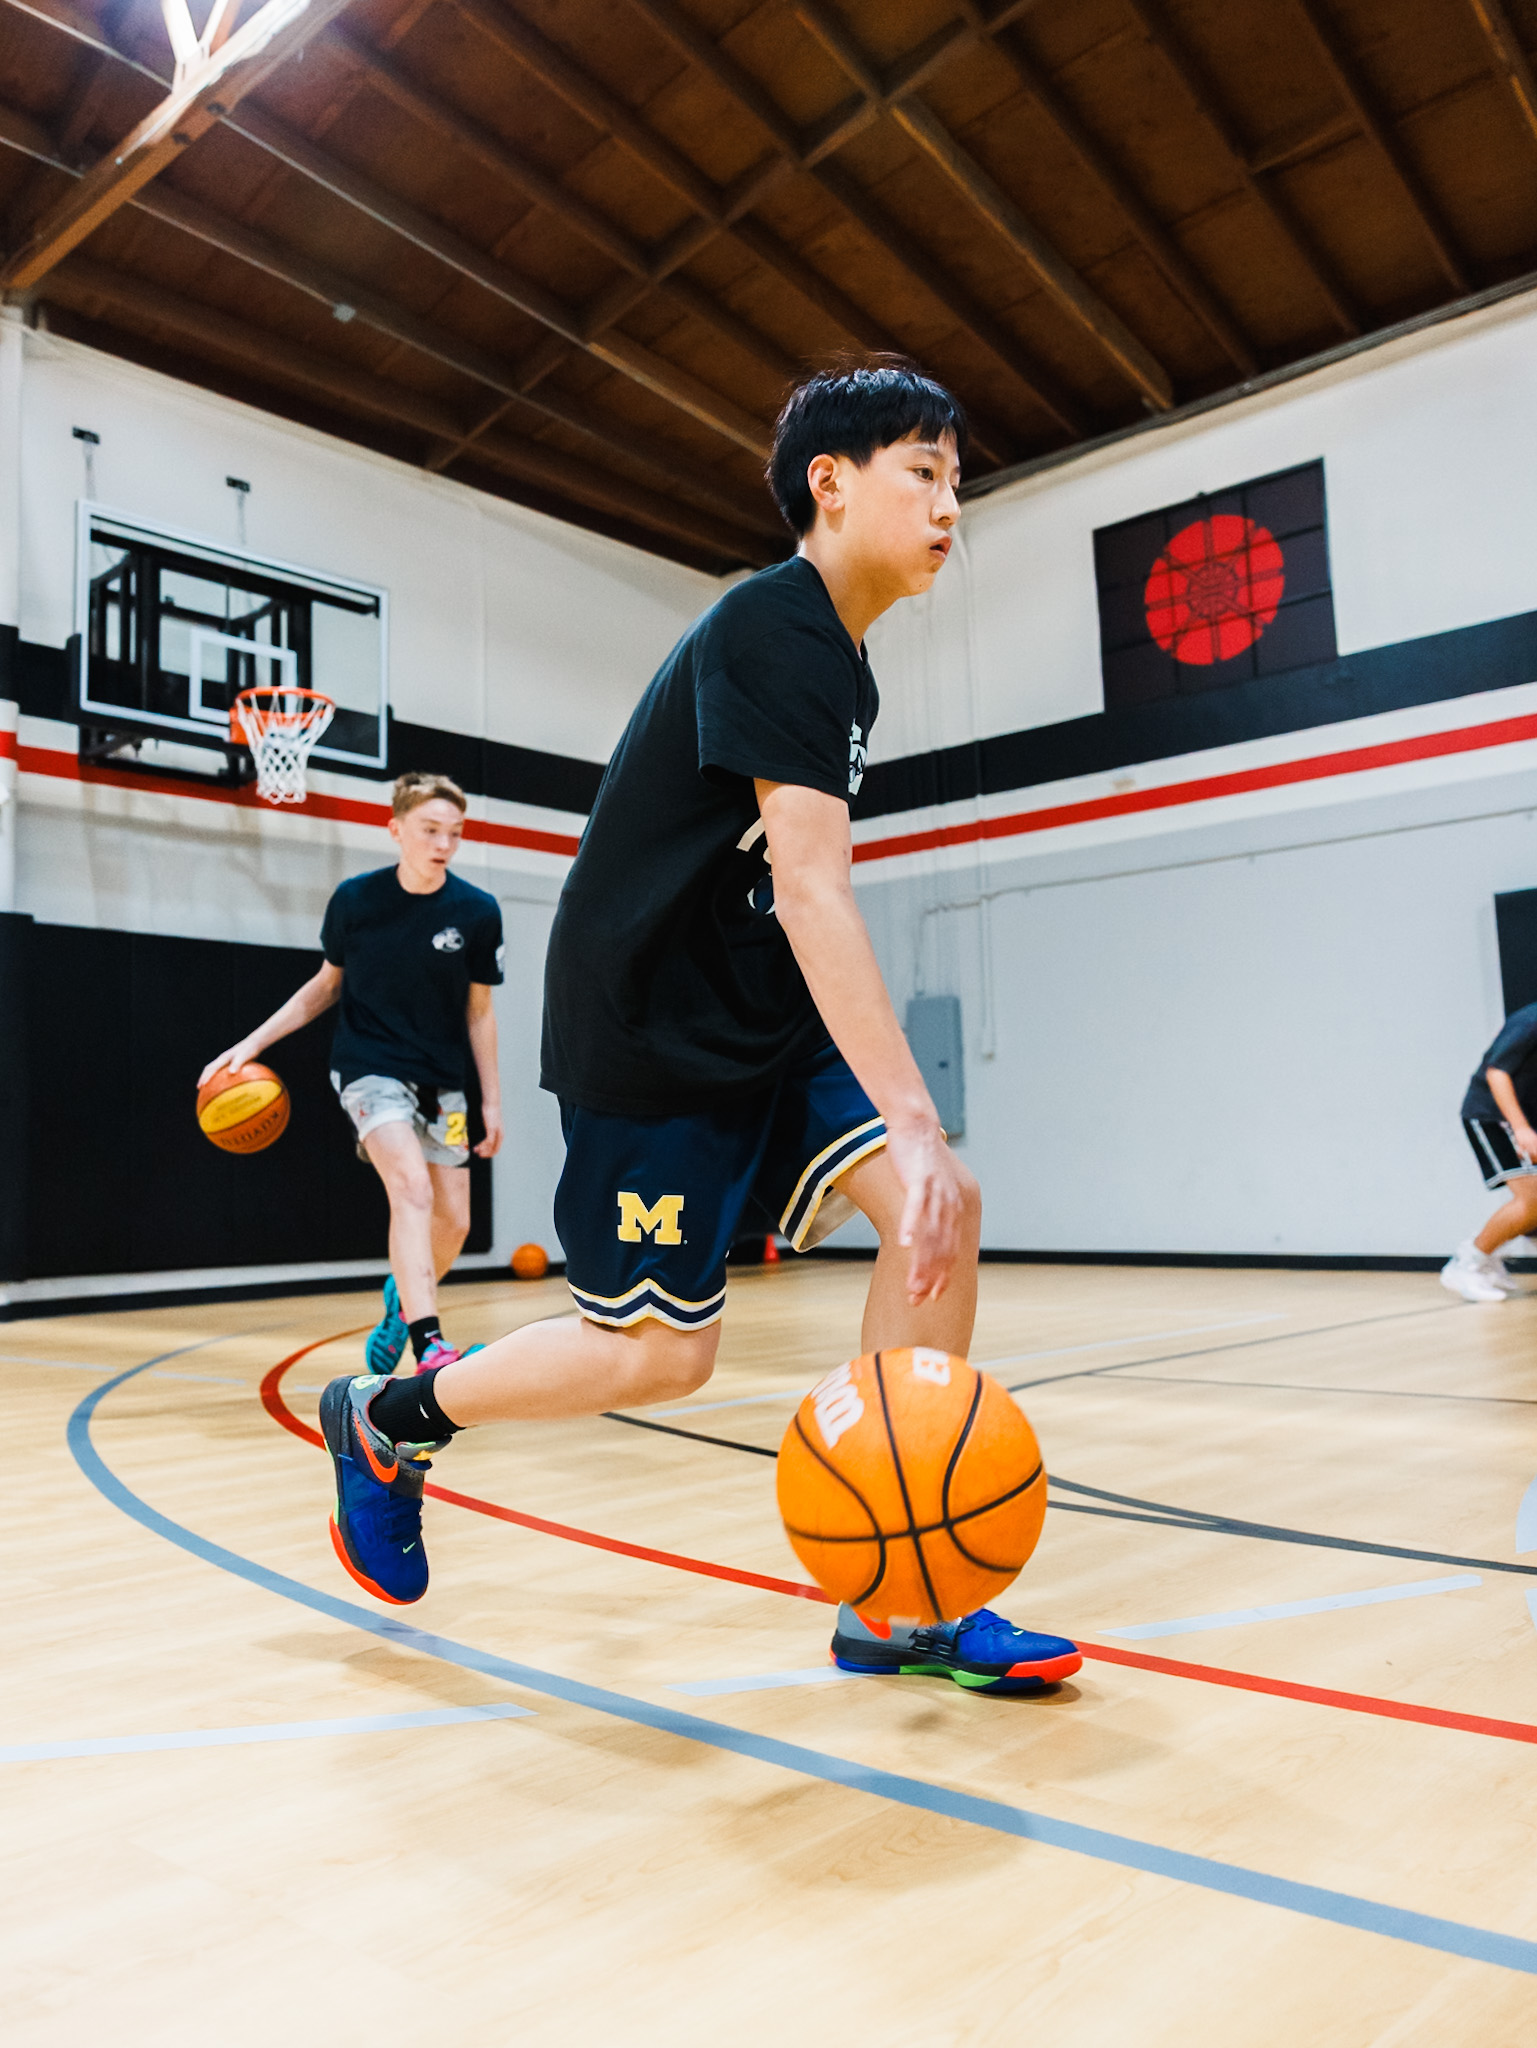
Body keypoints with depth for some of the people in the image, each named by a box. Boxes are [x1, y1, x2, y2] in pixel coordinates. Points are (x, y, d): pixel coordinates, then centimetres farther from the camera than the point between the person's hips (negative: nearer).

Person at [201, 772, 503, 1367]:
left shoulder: (477, 911, -7)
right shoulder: (354, 899, -7)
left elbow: (478, 1011, 3)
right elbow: (328, 983, 8)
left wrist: (492, 1099, 3)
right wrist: (254, 1041, 3)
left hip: (442, 1081, 3)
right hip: (370, 1068, -3)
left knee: (453, 1223, 4)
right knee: (413, 1190, -25)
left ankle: (402, 1300, 36)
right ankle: (428, 1347, -28)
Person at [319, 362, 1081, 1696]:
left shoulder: (841, 661, 13)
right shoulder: (772, 627, -16)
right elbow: (812, 885, -29)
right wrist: (911, 1120, -36)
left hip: (764, 1021, 9)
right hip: (651, 1031, -8)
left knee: (945, 1209, -10)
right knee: (661, 1352, -2)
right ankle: (386, 1419, 24)